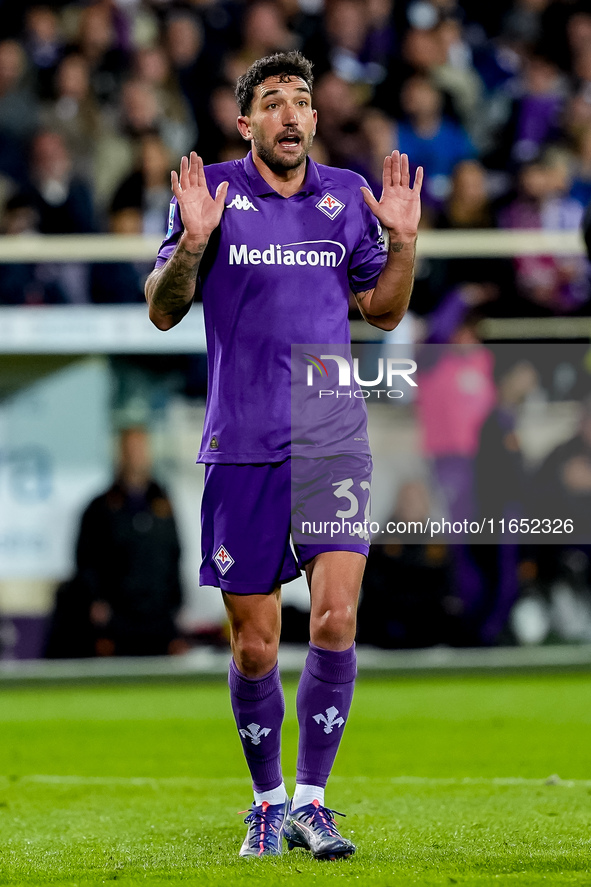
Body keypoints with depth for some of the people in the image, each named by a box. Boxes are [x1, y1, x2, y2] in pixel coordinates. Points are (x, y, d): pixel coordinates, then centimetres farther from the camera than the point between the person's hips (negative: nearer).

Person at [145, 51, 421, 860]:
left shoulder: (347, 194, 8)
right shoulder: (212, 191, 0)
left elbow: (384, 311, 16)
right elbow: (163, 311, 2)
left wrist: (403, 241, -1)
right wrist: (193, 240, -15)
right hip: (242, 450, -1)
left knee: (336, 619, -13)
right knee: (254, 647, 3)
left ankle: (311, 800, -2)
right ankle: (267, 801, 22)